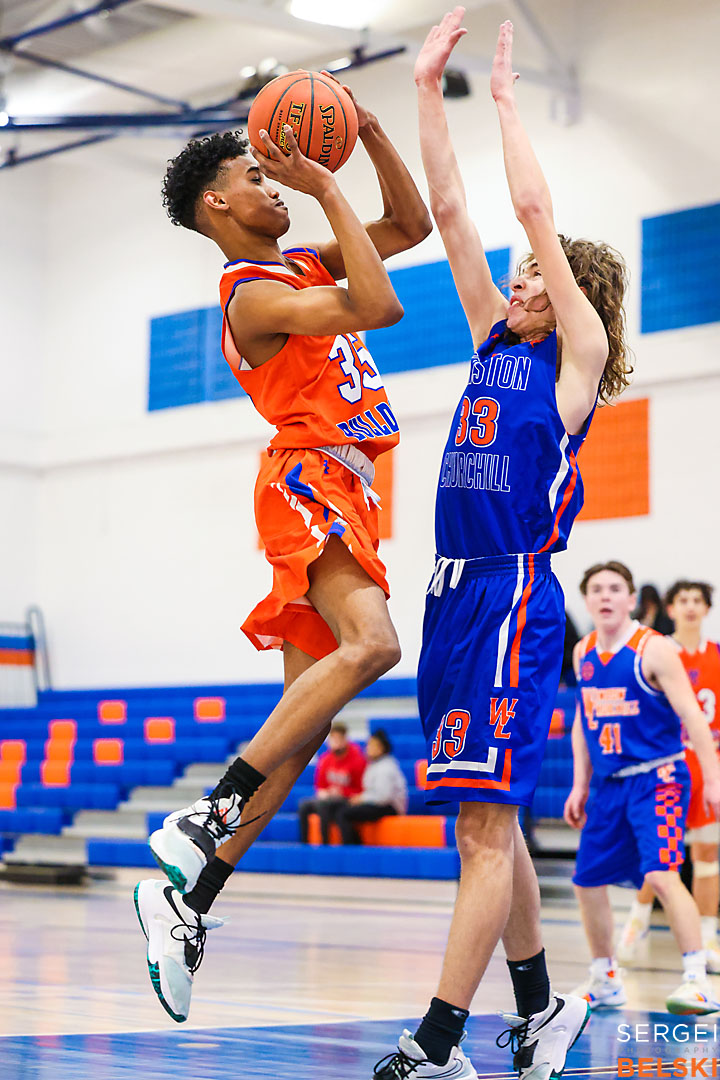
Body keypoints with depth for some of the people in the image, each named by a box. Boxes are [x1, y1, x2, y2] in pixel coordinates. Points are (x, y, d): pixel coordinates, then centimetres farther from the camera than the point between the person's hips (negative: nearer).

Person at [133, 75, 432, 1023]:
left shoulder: (304, 264, 20)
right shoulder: (253, 294, -9)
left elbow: (412, 225, 26)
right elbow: (380, 307, -21)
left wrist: (371, 134, 12)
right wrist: (326, 189, -16)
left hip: (342, 494, 9)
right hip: (311, 477, -9)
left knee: (307, 718, 2)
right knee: (370, 643, -33)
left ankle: (188, 896, 2)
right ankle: (206, 817, -31)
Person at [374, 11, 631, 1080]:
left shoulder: (576, 354, 1)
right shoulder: (494, 340, 18)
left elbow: (535, 210, -4)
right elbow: (448, 209, 16)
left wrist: (506, 96, 5)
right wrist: (429, 87, 14)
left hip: (512, 594, -8)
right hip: (455, 592, 8)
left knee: (487, 824, -10)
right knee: (489, 821, 12)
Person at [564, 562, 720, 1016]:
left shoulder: (654, 649, -11)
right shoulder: (583, 653, 9)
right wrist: (580, 786, 17)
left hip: (657, 778, -7)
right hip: (611, 785, 7)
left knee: (661, 874, -22)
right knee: (588, 881, 8)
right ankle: (605, 982, 26)